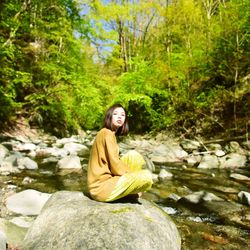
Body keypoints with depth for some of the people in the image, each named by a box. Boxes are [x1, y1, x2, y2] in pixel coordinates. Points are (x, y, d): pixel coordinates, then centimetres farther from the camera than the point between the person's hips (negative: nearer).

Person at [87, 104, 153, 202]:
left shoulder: (111, 134, 14)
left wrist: (130, 174, 7)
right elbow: (115, 166, -18)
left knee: (133, 155, 8)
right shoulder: (107, 133, -15)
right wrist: (132, 176, -3)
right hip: (101, 186, -9)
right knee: (146, 176, -17)